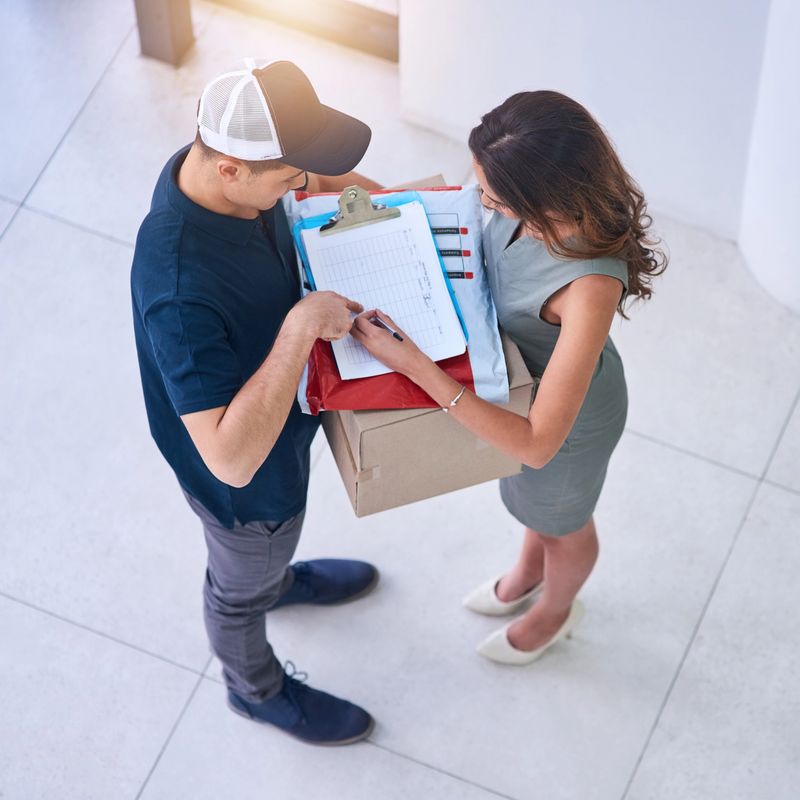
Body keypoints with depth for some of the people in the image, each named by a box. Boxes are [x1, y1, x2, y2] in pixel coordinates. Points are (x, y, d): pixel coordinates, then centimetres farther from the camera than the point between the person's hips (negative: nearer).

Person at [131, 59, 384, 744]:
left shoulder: (218, 167, -22)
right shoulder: (181, 294, -48)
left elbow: (304, 177, 5)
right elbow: (232, 459, -47)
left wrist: (349, 185, -13)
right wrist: (300, 328, -48)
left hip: (275, 422, 7)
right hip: (245, 483, -7)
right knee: (241, 589, 26)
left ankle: (279, 578, 73)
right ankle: (258, 689, 57)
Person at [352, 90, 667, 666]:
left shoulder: (591, 286, -48)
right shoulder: (541, 201, -28)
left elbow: (538, 442, -43)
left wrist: (414, 365, -47)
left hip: (568, 417, -6)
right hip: (521, 381, 6)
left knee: (561, 519, 29)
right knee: (533, 499, 36)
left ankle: (555, 610, 63)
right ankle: (528, 574, 69)